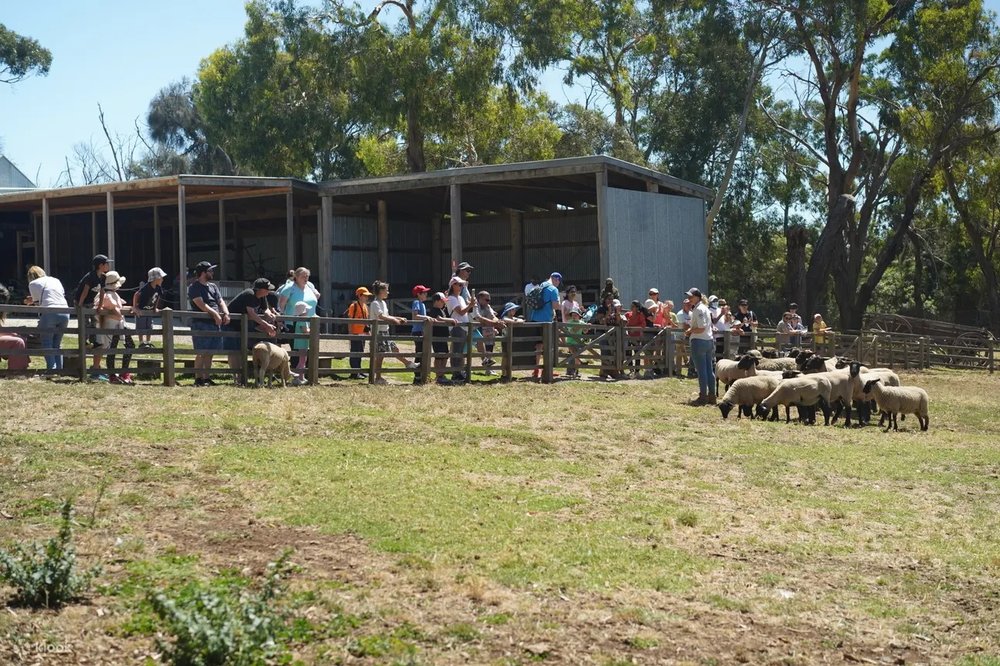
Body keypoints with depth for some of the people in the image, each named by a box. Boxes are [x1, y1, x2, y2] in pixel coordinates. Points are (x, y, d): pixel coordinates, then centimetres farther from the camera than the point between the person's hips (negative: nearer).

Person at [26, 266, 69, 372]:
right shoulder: (56, 280, 23)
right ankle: (59, 367, 7)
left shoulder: (33, 284, 10)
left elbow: (37, 302, 5)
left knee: (46, 343, 3)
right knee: (57, 344, 14)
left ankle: (51, 367, -11)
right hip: (65, 313, 5)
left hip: (49, 313, -5)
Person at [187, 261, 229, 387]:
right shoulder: (194, 287, -2)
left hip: (215, 323, 7)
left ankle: (206, 378, 14)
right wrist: (214, 313, -23)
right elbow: (201, 304, -15)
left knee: (210, 353, 8)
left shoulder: (213, 286, 21)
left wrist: (226, 313, -7)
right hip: (201, 323, -7)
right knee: (202, 353, -8)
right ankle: (198, 378, -4)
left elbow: (220, 301, 12)